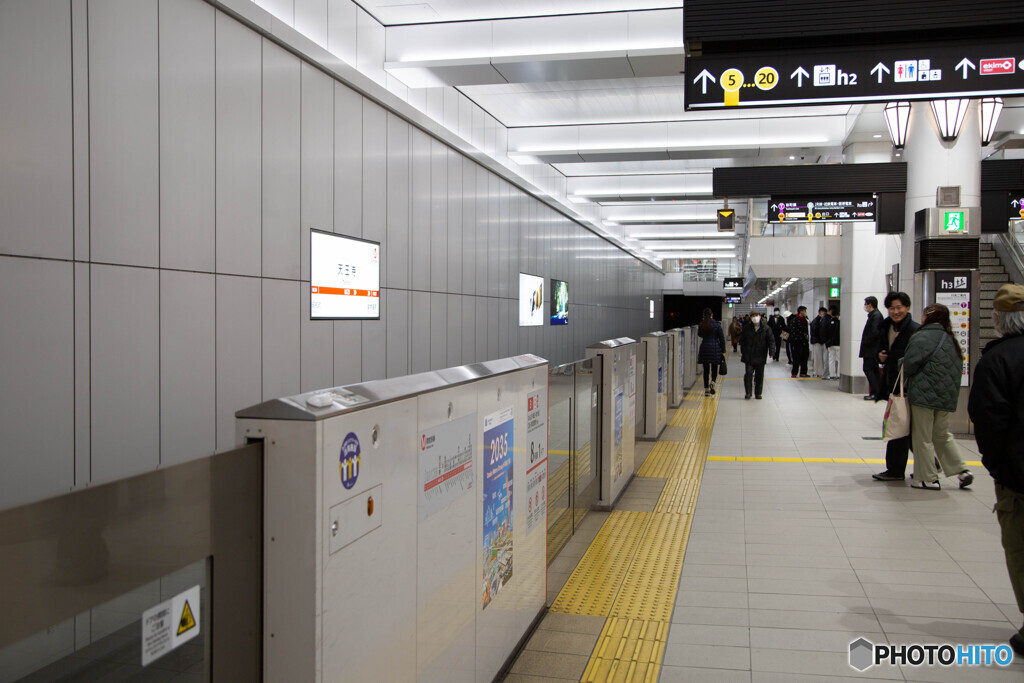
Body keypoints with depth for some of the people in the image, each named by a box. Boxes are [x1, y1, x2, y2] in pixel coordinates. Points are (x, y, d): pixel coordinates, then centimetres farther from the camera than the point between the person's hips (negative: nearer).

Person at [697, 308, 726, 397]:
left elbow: (699, 334, 20)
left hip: (704, 348, 2)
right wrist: (723, 351, -1)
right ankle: (712, 382, -15)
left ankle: (706, 389, 6)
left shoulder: (701, 324, 0)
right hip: (715, 348, -2)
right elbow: (721, 338, -5)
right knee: (714, 368, 12)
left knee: (706, 370, 7)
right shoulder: (717, 324, -7)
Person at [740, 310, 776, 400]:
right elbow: (742, 340, 11)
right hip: (748, 356, 0)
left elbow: (771, 341, -2)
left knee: (759, 375, 7)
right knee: (748, 373, -8)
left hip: (760, 356, 0)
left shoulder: (766, 328, -1)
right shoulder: (746, 328, 4)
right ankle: (748, 392, 3)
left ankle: (758, 393, 18)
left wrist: (771, 352, -14)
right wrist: (742, 352, 5)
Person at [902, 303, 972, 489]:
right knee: (942, 435, 20)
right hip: (947, 396, 8)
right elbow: (957, 368, 15)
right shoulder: (950, 339, 11)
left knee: (922, 438, 3)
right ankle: (962, 470, 13)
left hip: (924, 394, -7)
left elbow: (909, 364, -14)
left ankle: (928, 479, 6)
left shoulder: (922, 337, -13)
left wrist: (901, 384, 3)